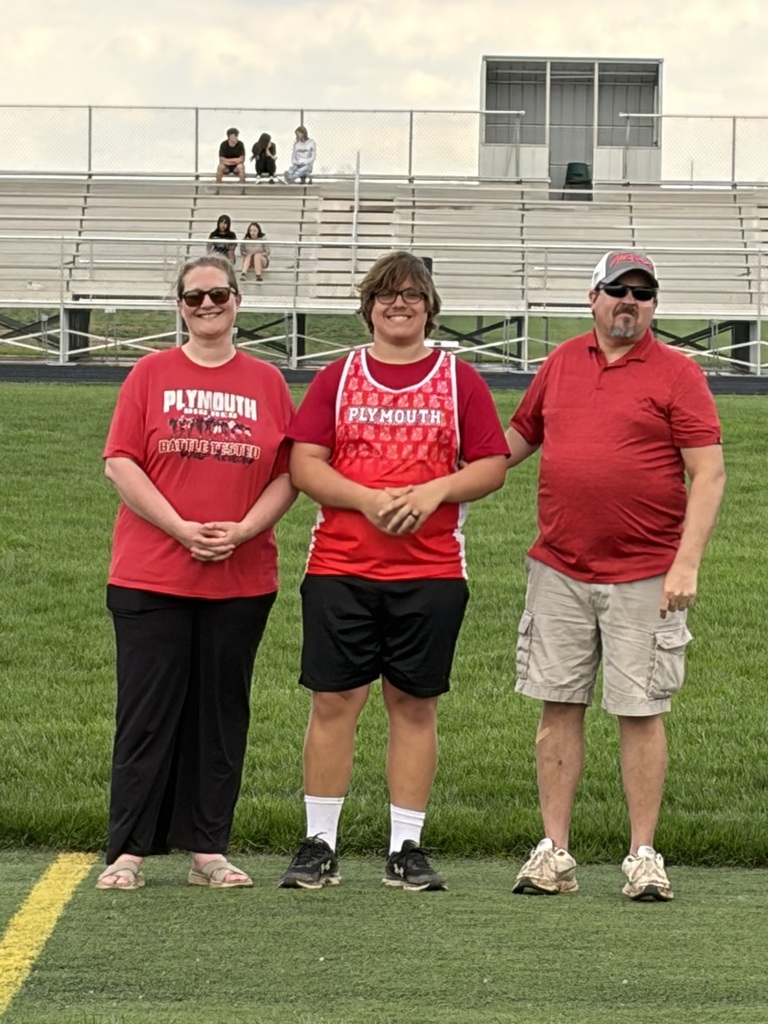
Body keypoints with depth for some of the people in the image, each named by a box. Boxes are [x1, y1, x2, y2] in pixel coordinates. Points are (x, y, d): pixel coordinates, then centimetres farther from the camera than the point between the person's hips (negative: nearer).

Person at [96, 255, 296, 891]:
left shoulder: (266, 383, 8)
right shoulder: (152, 374, 4)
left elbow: (288, 474, 6)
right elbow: (121, 463, -3)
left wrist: (243, 530, -10)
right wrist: (181, 528, -13)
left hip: (242, 580, 2)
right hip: (151, 577, -2)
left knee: (222, 713, 5)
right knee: (148, 711, -1)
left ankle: (209, 850, 11)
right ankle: (128, 851, 3)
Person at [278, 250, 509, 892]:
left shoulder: (460, 380, 9)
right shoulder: (337, 378, 8)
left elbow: (492, 466, 5)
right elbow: (304, 465, 1)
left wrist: (435, 491, -12)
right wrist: (367, 499, -13)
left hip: (431, 569, 0)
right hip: (340, 567, 0)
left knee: (415, 705, 3)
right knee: (334, 701, -1)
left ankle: (407, 848, 9)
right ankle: (319, 845, 6)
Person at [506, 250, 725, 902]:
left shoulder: (676, 373, -2)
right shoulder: (562, 364, 10)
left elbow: (709, 473, -7)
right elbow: (520, 437, 23)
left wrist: (687, 562, -16)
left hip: (644, 577, -4)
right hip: (559, 571, 4)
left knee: (641, 712, 0)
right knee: (559, 707, 5)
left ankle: (644, 857, 7)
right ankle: (554, 853, 10)